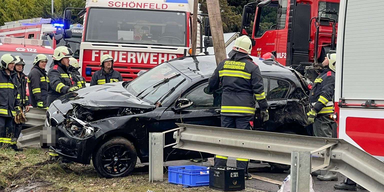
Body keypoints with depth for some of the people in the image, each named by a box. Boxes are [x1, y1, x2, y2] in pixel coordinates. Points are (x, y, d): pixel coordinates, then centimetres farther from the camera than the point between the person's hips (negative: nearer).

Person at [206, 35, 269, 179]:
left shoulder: (223, 64, 8)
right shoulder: (251, 67, -4)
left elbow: (212, 84, 19)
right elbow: (258, 90, -6)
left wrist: (208, 90, 42)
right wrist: (264, 108, -1)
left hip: (226, 108, 3)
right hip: (244, 110, -3)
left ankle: (218, 168, 9)